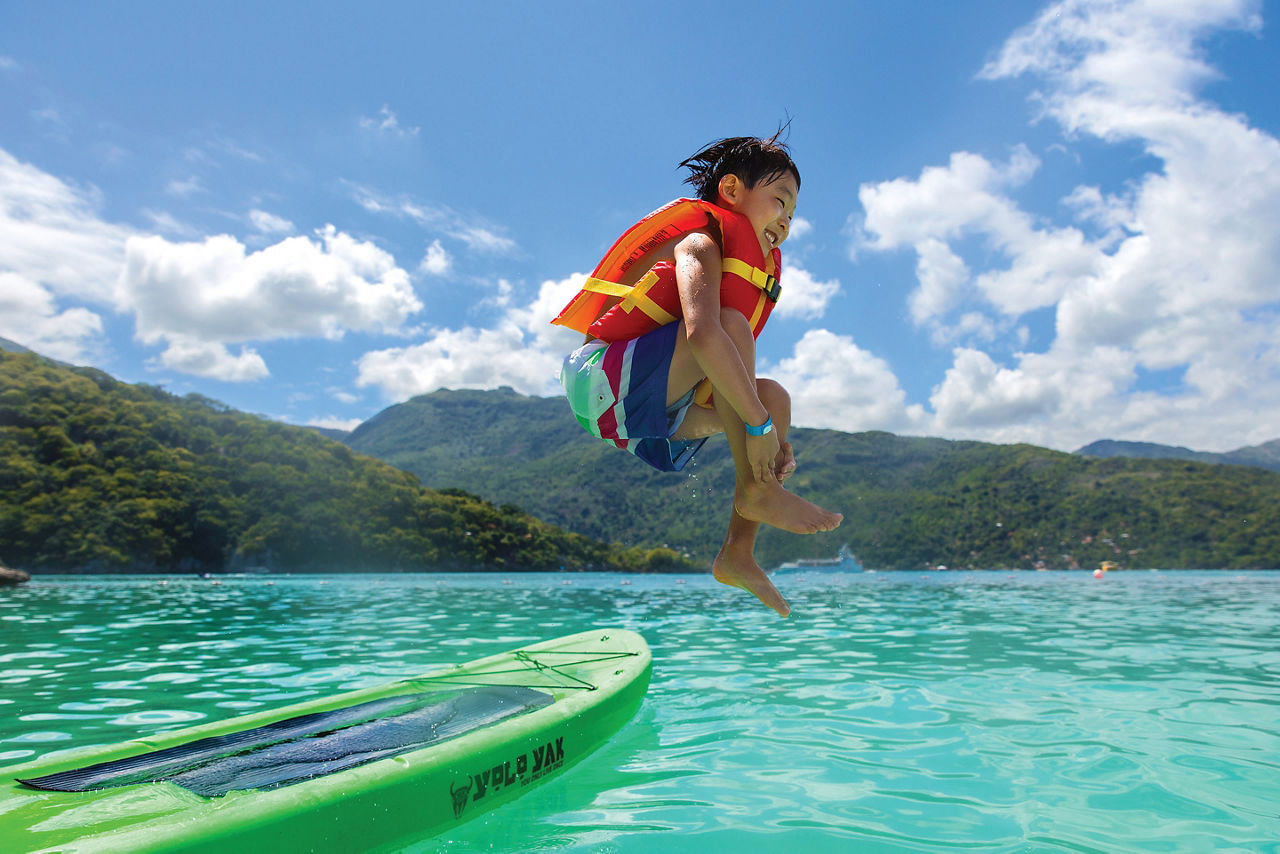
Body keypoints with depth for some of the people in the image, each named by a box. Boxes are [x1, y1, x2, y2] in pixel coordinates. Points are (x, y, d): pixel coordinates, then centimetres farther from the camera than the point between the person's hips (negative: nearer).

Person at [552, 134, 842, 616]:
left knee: (773, 396, 6)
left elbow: (740, 382, 15)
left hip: (644, 416, 10)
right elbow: (703, 335, -33)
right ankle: (755, 492, -19)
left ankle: (738, 552, 1)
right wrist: (759, 424, -30)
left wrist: (776, 438, 1)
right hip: (605, 382, -9)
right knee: (731, 323, -25)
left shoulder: (751, 267, 17)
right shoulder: (700, 244, -11)